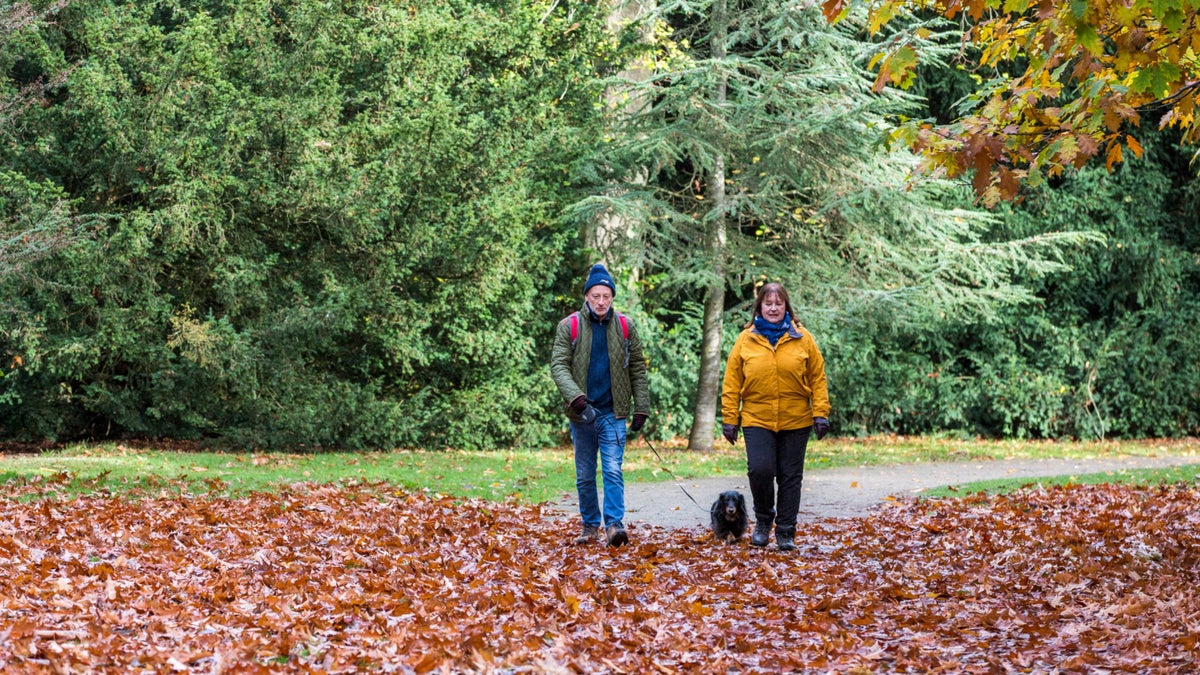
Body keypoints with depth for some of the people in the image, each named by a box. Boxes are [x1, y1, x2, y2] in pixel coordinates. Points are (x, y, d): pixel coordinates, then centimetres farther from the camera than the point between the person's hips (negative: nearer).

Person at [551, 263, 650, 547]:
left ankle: (614, 524, -14)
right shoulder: (569, 326, -2)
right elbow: (559, 365, -9)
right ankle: (590, 526, 20)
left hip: (613, 414, -1)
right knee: (585, 476, 9)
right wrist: (575, 396, -24)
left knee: (613, 470, -12)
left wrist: (642, 408, 0)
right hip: (582, 414, 1)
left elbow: (637, 369, 6)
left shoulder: (624, 326, 2)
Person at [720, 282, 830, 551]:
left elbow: (817, 378, 4)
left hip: (796, 421, 1)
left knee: (790, 477, 4)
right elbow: (731, 384, 3)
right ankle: (763, 519, 11)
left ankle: (785, 532, 16)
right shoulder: (746, 339, 3)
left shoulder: (802, 338, 4)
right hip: (757, 420, -1)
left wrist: (821, 414, -4)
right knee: (760, 469, -15)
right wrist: (729, 419, -1)